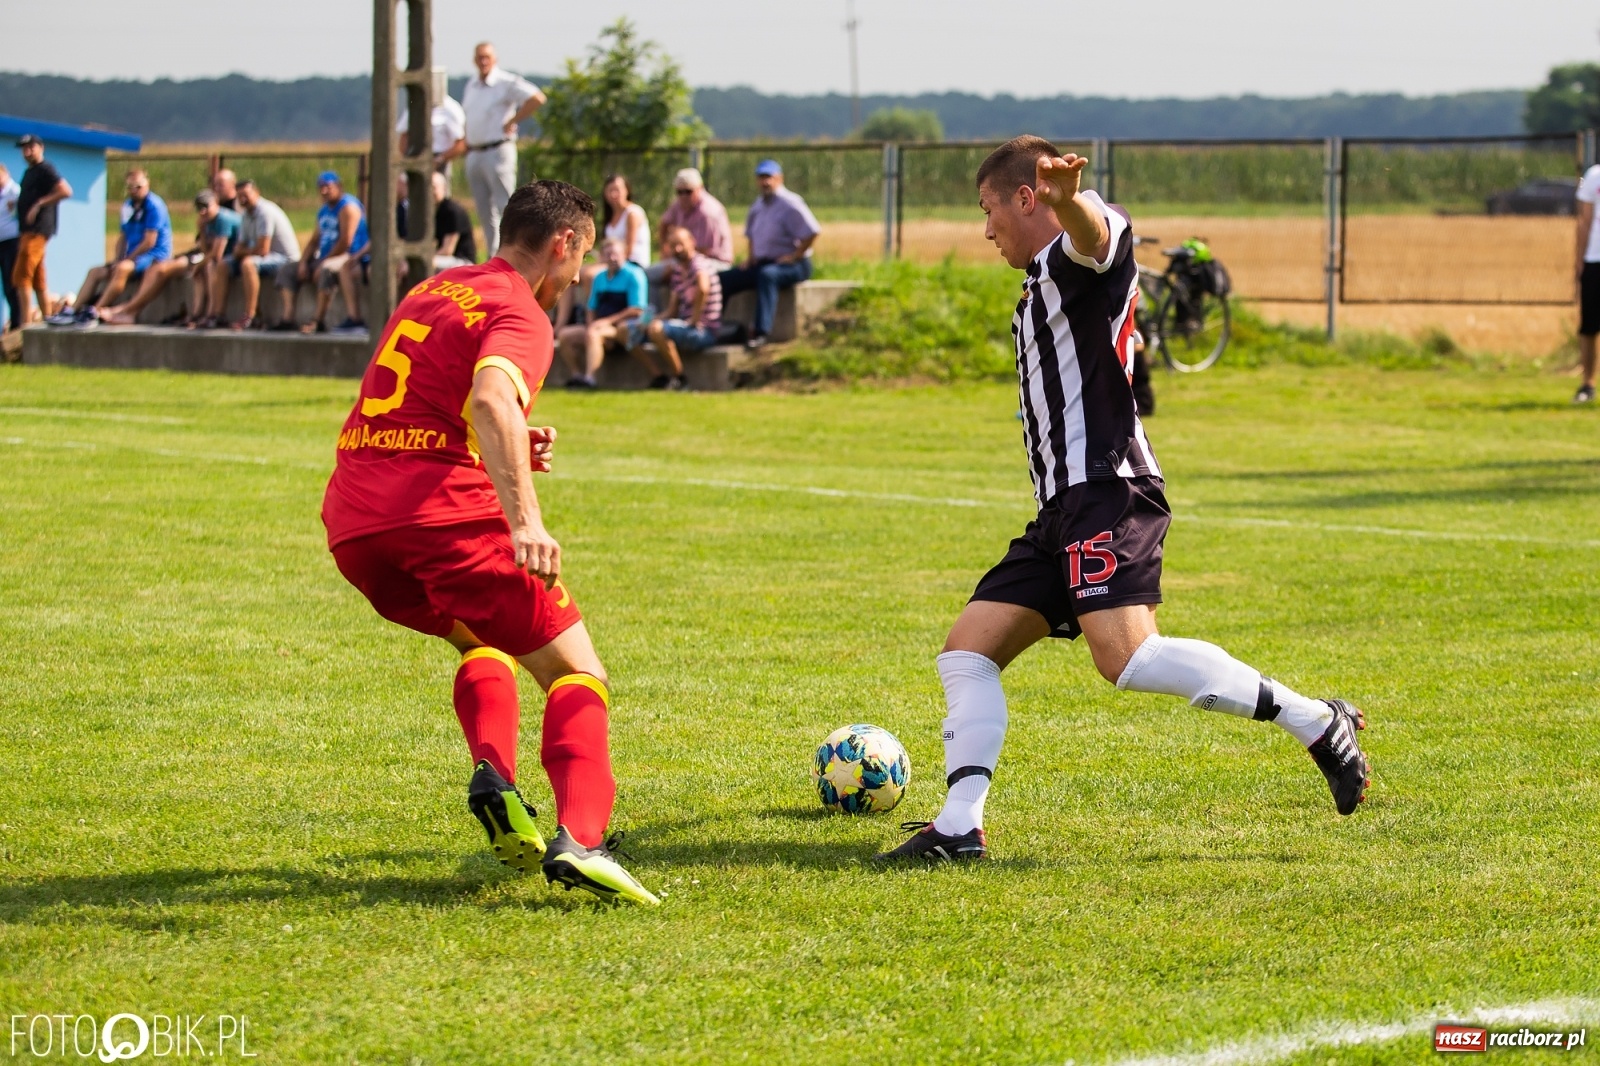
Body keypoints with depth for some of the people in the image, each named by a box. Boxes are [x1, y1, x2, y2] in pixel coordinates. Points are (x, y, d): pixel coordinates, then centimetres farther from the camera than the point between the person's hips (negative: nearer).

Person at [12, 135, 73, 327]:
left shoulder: (45, 169, -8)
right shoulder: (29, 172, 20)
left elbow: (65, 191, -19)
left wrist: (39, 204, -19)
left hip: (37, 230, -10)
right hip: (28, 230, 10)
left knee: (22, 277, -14)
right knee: (38, 280, 10)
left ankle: (26, 322, -17)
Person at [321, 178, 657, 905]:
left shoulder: (432, 292, 25)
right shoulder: (519, 313, -2)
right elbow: (491, 396, -24)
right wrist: (525, 520, -34)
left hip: (350, 529, 8)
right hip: (443, 512, -8)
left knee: (484, 641, 31)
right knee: (575, 671, 1)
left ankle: (493, 776, 4)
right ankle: (579, 840, -21)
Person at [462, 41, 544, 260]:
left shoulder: (506, 83, -8)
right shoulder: (470, 86, 15)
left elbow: (537, 99, -17)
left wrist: (512, 121, -14)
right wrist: (467, 146, 14)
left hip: (498, 151, -8)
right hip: (474, 154, 8)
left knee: (505, 207, -11)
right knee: (485, 211, 9)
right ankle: (492, 256, 14)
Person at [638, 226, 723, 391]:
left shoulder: (700, 265, -14)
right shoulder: (677, 270, 13)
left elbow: (703, 288, -38)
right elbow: (671, 310, 16)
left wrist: (694, 320, -29)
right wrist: (649, 319, -1)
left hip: (704, 332, -9)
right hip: (684, 325, 9)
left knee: (657, 329, -34)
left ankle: (679, 378, -16)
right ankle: (660, 377, 1)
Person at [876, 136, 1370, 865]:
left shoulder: (1080, 254, -5)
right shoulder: (1040, 288, 26)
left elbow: (1095, 232, -31)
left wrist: (1069, 199, -54)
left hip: (1107, 492, -10)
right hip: (1065, 508, 11)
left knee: (1125, 655, -27)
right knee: (967, 651, 6)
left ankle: (1319, 723, -20)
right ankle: (958, 828, 2)